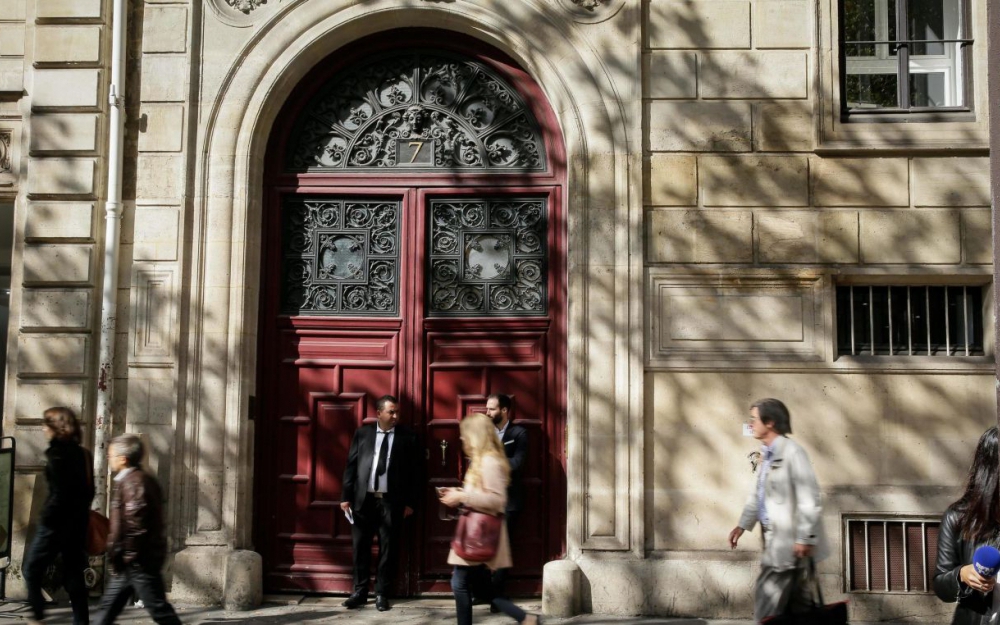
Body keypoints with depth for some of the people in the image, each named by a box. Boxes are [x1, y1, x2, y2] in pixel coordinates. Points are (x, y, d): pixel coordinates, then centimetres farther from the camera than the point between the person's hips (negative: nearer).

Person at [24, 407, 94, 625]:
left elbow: (59, 493, -19)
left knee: (32, 568, 9)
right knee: (74, 572, 10)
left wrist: (46, 517, -10)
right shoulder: (82, 453, 9)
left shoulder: (58, 453, -14)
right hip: (78, 521, 8)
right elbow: (88, 490, 12)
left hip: (57, 522, -7)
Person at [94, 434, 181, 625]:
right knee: (109, 604, 15)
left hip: (138, 560, -10)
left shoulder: (133, 482, -18)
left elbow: (133, 526, -24)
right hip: (132, 559, 10)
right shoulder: (142, 479, 14)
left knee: (158, 608, -4)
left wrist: (119, 554, -16)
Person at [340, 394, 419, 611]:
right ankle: (360, 592, 19)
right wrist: (346, 496, 0)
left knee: (388, 549, 4)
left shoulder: (407, 436, 1)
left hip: (391, 502, -1)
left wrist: (410, 502, -3)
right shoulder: (362, 433, 6)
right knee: (361, 548, 8)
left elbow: (413, 471, 1)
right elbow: (351, 465, 6)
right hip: (363, 499, 1)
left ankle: (382, 594, 15)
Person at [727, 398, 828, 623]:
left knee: (766, 600, -7)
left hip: (789, 542, -9)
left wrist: (804, 538, -20)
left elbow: (809, 498, -19)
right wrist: (743, 525, 17)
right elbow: (758, 492, 22)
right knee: (796, 604, 13)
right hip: (775, 538, 9)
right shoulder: (767, 453, 13)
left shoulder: (791, 452, -16)